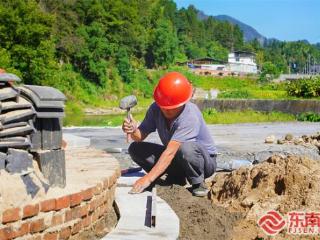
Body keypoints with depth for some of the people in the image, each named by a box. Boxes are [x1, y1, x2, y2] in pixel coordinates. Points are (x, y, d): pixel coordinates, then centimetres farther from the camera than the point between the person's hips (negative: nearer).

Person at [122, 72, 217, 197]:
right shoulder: (156, 109, -12)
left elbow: (170, 151, -39)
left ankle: (198, 183, -12)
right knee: (135, 148, -10)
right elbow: (140, 136, -9)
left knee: (185, 148, -41)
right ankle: (177, 177, 2)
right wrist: (133, 131, -34)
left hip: (205, 159, -6)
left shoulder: (190, 116, -32)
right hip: (177, 159, 6)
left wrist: (148, 178, -44)